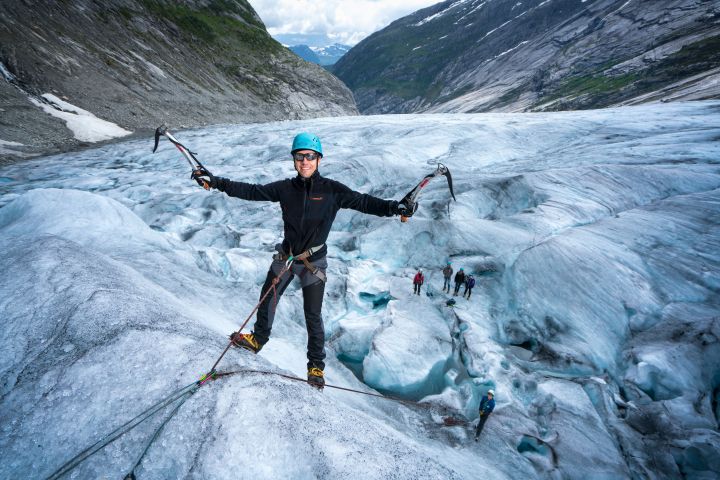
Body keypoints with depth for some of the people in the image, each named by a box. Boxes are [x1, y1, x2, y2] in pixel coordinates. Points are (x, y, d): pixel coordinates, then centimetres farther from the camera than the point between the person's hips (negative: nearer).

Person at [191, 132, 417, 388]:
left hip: (313, 262, -3)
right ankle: (258, 339, 46)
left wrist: (394, 207, -28)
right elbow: (251, 191, 0)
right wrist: (215, 181, -3)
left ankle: (316, 366, 23)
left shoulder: (332, 190, -11)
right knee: (267, 300, 19)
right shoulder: (285, 188, -3)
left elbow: (363, 202, -14)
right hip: (285, 256, 4)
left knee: (313, 316, 3)